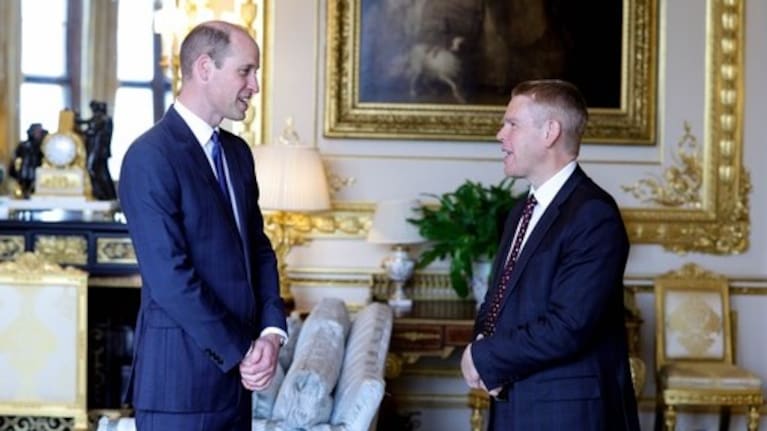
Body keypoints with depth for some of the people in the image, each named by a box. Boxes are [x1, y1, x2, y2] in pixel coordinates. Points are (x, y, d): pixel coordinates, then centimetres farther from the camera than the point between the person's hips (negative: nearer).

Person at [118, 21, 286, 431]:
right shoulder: (150, 156, -14)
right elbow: (170, 277, -19)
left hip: (235, 373, 7)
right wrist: (239, 351, -13)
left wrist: (271, 330, -3)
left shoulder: (237, 152, 11)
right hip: (180, 374, -7)